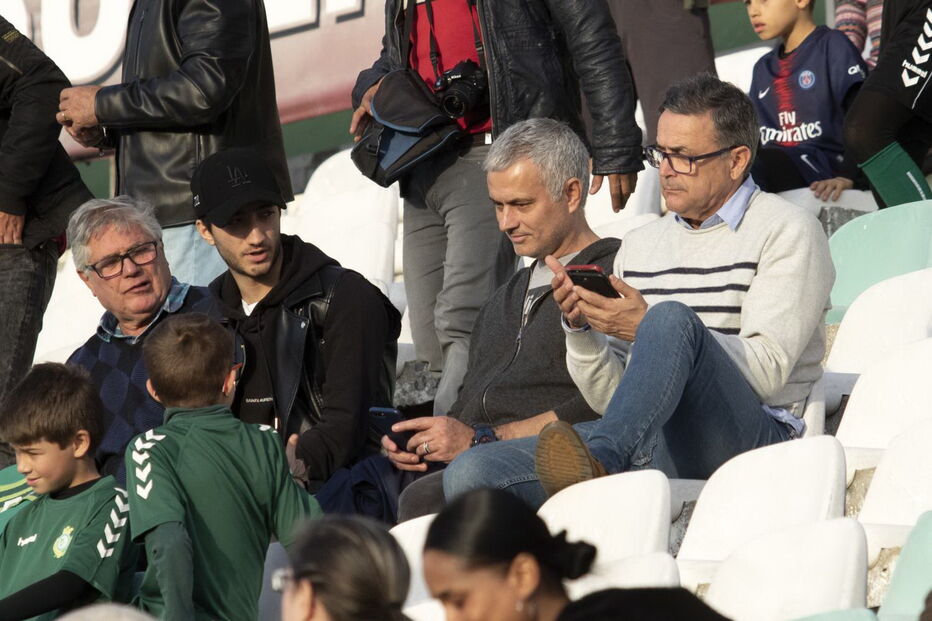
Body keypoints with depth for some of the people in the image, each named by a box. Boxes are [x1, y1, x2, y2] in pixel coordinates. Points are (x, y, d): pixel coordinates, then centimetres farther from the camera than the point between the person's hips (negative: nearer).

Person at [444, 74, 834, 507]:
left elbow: (766, 373, -9)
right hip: (648, 449, 6)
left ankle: (600, 464, -48)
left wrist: (649, 330, -17)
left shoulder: (786, 232, 5)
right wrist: (580, 329, -1)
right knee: (468, 473, -13)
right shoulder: (640, 246, 23)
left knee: (672, 317, -34)